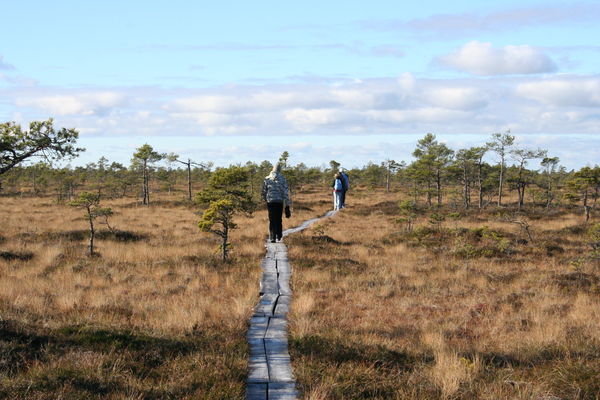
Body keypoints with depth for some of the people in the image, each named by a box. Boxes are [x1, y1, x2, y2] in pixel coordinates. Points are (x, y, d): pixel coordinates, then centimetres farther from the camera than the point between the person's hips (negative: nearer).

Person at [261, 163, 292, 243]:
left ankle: (272, 238, -6)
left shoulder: (267, 178, -1)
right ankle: (279, 236, 25)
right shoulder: (282, 179, -5)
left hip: (270, 201, 0)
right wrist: (287, 206, -4)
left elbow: (264, 191, 9)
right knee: (278, 219, 16)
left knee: (272, 220, 3)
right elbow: (285, 192, -7)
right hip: (280, 202, 0)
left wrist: (265, 199, 29)